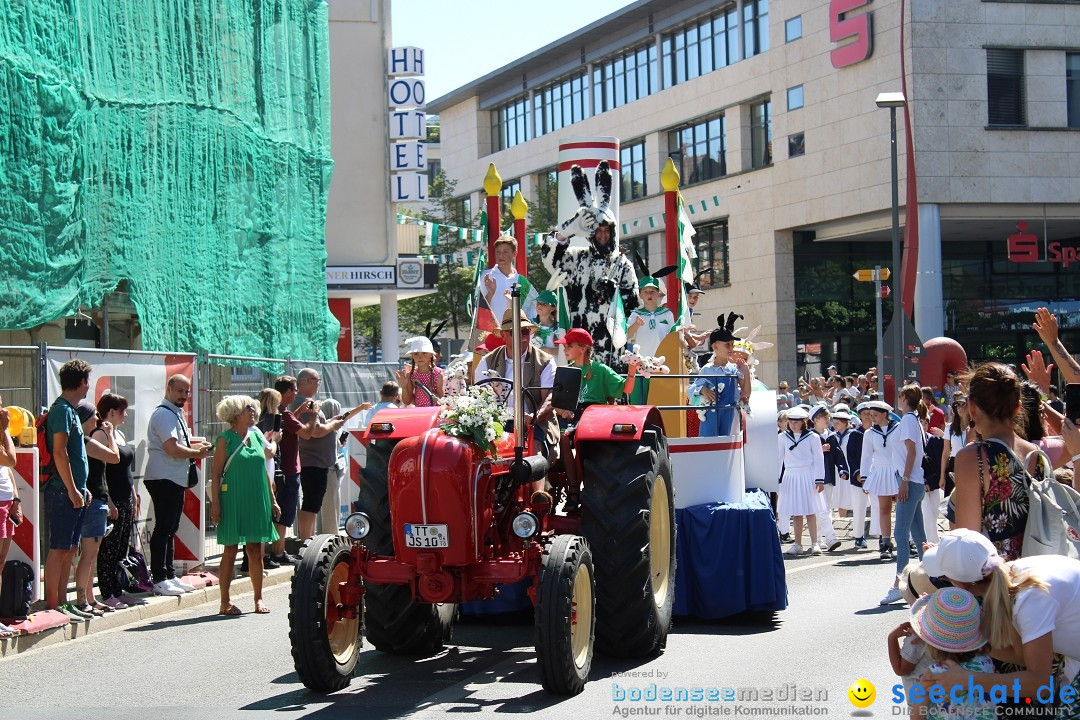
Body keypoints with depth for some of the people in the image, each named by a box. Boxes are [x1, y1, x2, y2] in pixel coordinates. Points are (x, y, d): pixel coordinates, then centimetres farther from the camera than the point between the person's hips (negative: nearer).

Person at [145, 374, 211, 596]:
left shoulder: (177, 413, 18)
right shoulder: (164, 414, -14)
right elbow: (172, 448, -24)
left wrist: (196, 444, 11)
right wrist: (197, 452, -10)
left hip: (176, 479, 10)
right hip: (163, 479, -10)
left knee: (170, 529, 15)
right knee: (163, 528, -8)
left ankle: (169, 576, 22)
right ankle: (159, 580, -6)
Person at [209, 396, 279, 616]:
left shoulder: (256, 436, 12)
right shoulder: (226, 439, -5)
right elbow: (216, 473, -7)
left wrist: (272, 501, 14)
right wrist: (215, 503, -14)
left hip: (256, 501, 5)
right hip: (233, 501, -5)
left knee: (255, 551, 7)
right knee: (230, 550, -1)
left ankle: (258, 598, 14)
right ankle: (225, 601, 4)